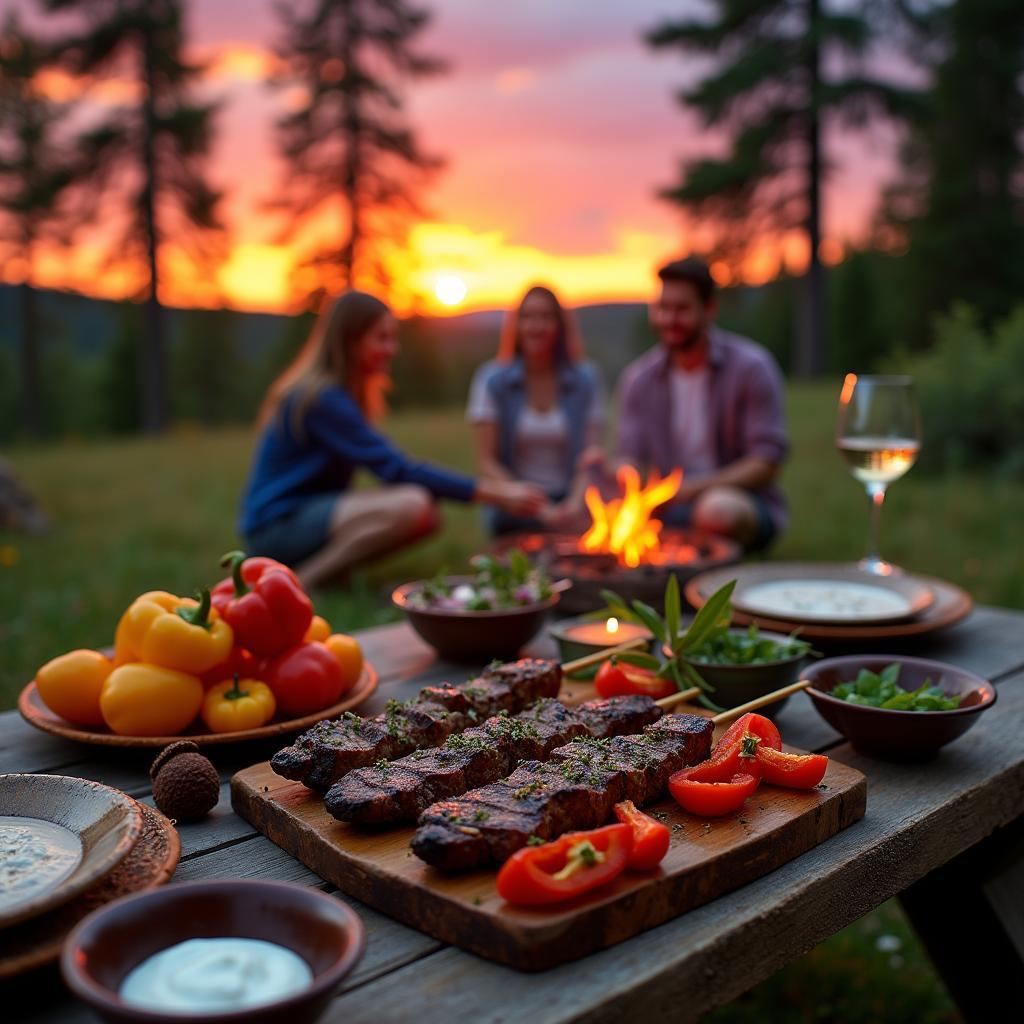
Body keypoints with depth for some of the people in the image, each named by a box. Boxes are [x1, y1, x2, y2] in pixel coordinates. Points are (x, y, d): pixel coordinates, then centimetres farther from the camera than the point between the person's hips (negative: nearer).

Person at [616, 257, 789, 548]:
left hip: (745, 505, -3)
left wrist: (693, 488, -22)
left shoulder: (751, 367, -7)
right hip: (669, 508, 3)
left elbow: (767, 463, -10)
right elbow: (631, 462, 2)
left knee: (719, 508, -38)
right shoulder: (638, 377, 6)